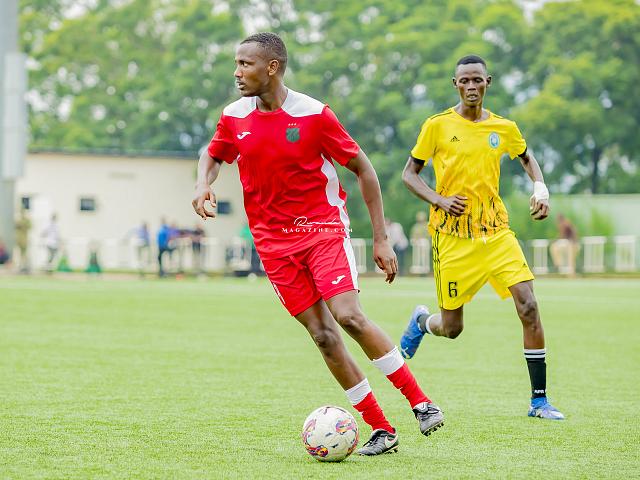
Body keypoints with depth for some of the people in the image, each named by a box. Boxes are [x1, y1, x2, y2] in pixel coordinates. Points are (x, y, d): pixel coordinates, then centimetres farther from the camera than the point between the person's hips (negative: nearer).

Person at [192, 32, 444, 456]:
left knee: (349, 315, -22)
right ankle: (381, 430, 2)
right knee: (322, 335, -4)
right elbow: (213, 155, 22)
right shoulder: (234, 118, 1)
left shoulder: (313, 114, -11)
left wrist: (381, 239, -5)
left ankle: (421, 403, -9)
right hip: (273, 242, 3)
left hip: (322, 227, -3)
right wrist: (204, 185, -3)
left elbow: (363, 169, -3)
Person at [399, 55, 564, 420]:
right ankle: (421, 321, 42)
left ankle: (540, 400, -6)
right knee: (452, 328, 2)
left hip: (496, 232, 2)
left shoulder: (504, 128, 4)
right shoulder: (438, 126, -3)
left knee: (529, 307, -14)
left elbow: (527, 157, 25)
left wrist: (541, 189, 6)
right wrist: (439, 200, -14)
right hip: (452, 236, -2)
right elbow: (409, 174, 3)